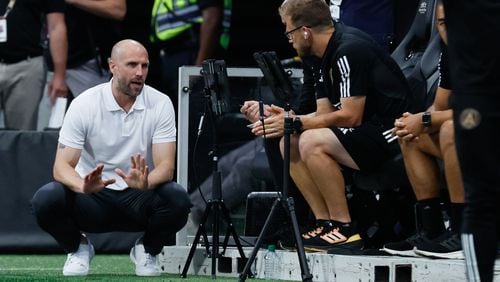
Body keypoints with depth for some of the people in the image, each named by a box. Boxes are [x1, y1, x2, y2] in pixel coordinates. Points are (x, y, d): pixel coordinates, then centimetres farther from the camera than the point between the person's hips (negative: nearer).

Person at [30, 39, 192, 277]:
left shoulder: (160, 104, -9)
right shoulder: (84, 104, -11)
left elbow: (166, 166, -16)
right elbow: (62, 165, -16)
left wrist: (145, 183, -41)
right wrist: (83, 186, -41)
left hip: (139, 197, 1)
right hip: (93, 196, -1)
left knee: (177, 199, -32)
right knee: (45, 199, -31)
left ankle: (146, 250, 2)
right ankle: (78, 248, 3)